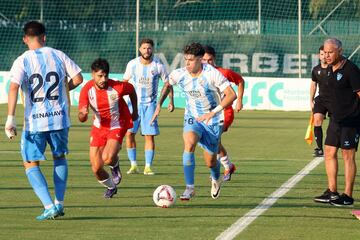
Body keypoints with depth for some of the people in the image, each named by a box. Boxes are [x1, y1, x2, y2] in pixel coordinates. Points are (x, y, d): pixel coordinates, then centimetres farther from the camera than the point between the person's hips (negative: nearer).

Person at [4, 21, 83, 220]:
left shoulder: (22, 61, -5)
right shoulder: (58, 55, 3)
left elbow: (13, 87, -17)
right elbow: (77, 78, 3)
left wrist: (10, 118, -20)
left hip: (34, 121, -3)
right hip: (59, 118, 3)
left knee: (31, 165, 9)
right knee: (59, 157, 25)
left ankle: (49, 206, -7)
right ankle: (59, 203, 19)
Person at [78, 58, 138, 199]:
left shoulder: (118, 87, -23)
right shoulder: (87, 90, -16)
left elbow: (132, 90, 2)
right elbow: (81, 118, -14)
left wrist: (135, 111, 11)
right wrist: (83, 114, -39)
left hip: (117, 126, -3)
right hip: (99, 127, 3)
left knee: (107, 158, -29)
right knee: (96, 169, 1)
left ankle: (115, 165, 10)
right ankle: (111, 187, 34)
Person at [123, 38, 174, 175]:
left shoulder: (158, 66, -5)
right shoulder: (132, 64, -2)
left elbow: (167, 83, 7)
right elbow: (125, 81, 12)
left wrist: (171, 101, 3)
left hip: (150, 104, -1)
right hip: (134, 102, 1)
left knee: (149, 136, -6)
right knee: (129, 133, -9)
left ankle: (148, 167, 1)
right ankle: (134, 165, 0)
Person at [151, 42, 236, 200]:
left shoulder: (212, 74, -22)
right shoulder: (179, 75, -10)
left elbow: (231, 95, -24)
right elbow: (168, 84, 15)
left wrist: (213, 113, -32)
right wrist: (159, 105, 8)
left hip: (213, 122, -2)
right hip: (192, 119, 2)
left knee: (210, 162, 7)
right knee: (189, 143, -31)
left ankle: (216, 179, 47)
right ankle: (190, 188, -26)